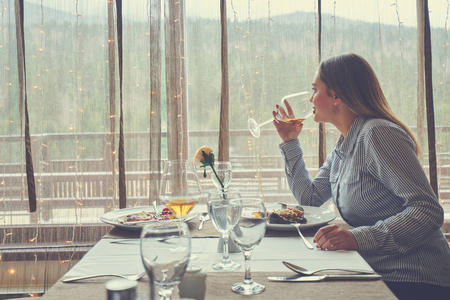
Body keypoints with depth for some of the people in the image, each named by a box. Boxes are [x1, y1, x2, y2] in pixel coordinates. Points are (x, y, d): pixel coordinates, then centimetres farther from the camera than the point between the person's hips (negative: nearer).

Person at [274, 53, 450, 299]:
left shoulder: (377, 134, -17)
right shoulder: (342, 146, 10)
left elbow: (428, 211, -23)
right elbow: (309, 198, 16)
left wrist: (360, 237, -34)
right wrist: (290, 142, 15)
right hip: (377, 273, 8)